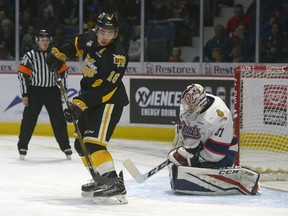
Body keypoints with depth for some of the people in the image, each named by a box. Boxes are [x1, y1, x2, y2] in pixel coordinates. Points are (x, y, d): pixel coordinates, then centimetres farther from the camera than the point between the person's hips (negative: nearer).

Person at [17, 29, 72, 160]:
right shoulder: (29, 56, -4)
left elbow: (63, 72, 13)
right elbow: (22, 75, -4)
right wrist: (24, 94, -8)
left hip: (52, 91, 2)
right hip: (34, 91, -2)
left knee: (59, 120, 3)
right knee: (29, 120, -3)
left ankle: (65, 146, 11)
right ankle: (22, 147, 5)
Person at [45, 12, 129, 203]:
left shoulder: (117, 55, -24)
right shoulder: (90, 39, -2)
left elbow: (104, 88, -30)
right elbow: (76, 45, 25)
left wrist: (80, 104, -34)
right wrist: (59, 54, 14)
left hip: (109, 101, -9)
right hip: (90, 99, 9)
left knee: (93, 143, -23)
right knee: (81, 144, 11)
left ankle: (114, 183, -31)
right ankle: (101, 179, 21)